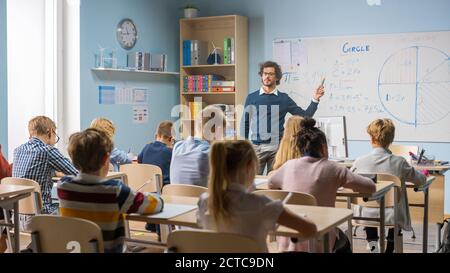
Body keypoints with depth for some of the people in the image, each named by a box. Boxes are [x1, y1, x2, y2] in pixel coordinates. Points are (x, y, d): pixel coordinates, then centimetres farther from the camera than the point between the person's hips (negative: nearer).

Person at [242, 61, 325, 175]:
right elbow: (245, 124, 8)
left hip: (277, 148, 1)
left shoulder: (284, 98, 7)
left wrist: (315, 100, -4)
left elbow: (304, 116, 6)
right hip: (255, 147, 0)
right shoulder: (251, 98, 6)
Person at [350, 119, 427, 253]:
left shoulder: (360, 162, -13)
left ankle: (373, 245, 24)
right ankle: (389, 249, 35)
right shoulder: (399, 162, -14)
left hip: (365, 216, 1)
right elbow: (421, 180, 1)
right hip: (391, 217, 0)